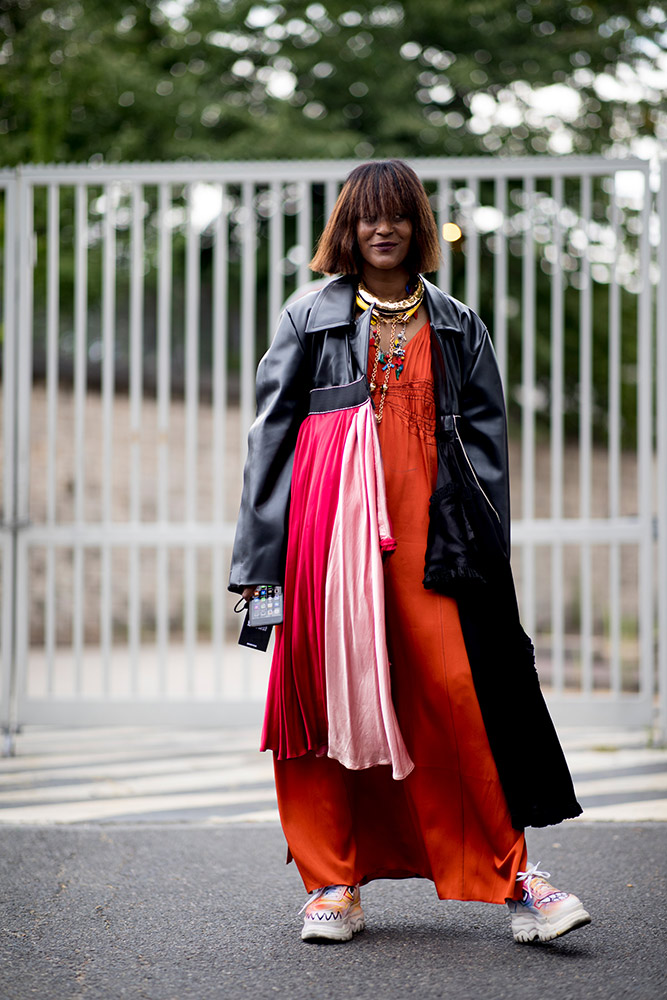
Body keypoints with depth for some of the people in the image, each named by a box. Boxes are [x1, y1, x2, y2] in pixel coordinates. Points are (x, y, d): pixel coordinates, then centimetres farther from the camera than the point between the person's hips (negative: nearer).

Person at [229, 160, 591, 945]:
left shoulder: (457, 329, 15)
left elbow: (486, 440, 12)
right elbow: (272, 432, 8)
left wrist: (486, 553, 0)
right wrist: (259, 555, 0)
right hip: (329, 528, 0)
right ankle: (334, 884, 11)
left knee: (459, 692, -8)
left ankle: (510, 877, 0)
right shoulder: (310, 320, 11)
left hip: (429, 533, 1)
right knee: (331, 694, 0)